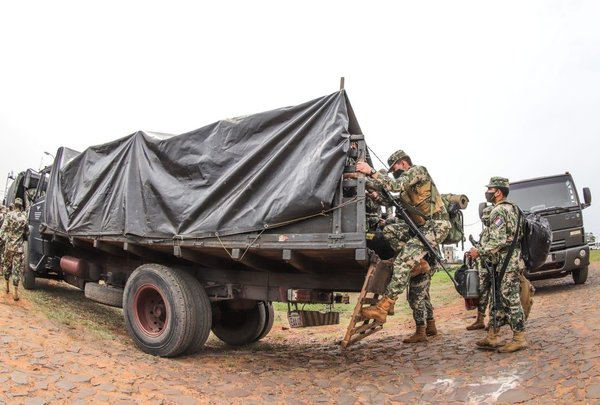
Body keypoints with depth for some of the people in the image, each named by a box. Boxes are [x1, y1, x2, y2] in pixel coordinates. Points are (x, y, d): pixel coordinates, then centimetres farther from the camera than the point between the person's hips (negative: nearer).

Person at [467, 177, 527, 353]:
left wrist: (479, 251, -14)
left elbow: (498, 241, -22)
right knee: (498, 299, 12)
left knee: (510, 300, -4)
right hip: (512, 258, 10)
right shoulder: (512, 208, 17)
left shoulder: (498, 211, -14)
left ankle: (519, 339, 3)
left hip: (506, 262, -10)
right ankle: (492, 337, 17)